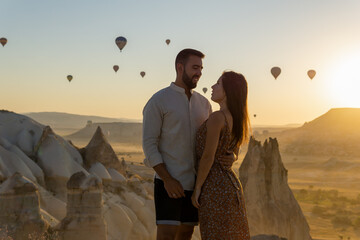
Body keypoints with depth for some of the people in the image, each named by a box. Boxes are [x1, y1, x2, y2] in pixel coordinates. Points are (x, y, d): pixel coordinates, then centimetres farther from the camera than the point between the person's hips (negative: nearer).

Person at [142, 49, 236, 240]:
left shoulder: (204, 104, 11)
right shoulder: (158, 101, -6)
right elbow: (149, 144, -10)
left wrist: (227, 157, -9)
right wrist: (167, 179, -19)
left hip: (194, 183, 6)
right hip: (169, 182, -6)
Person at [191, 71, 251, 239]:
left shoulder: (217, 117, -16)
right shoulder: (238, 120, 10)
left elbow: (208, 157, -18)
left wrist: (197, 189, -11)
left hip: (215, 188, -9)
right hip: (231, 183, 9)